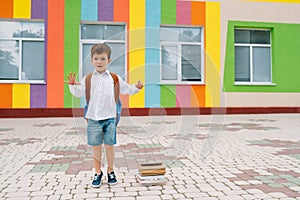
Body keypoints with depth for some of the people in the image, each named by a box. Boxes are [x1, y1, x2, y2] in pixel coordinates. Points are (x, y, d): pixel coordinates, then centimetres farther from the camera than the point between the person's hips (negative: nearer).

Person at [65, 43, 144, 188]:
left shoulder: (114, 78, 4)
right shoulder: (88, 78, 4)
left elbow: (126, 89, 10)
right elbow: (79, 93, 4)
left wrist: (136, 87, -7)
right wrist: (73, 85, -14)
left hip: (109, 117, 0)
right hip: (93, 118, 0)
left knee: (109, 145, 6)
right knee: (96, 146, 8)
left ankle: (110, 171, 24)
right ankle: (98, 173, 23)